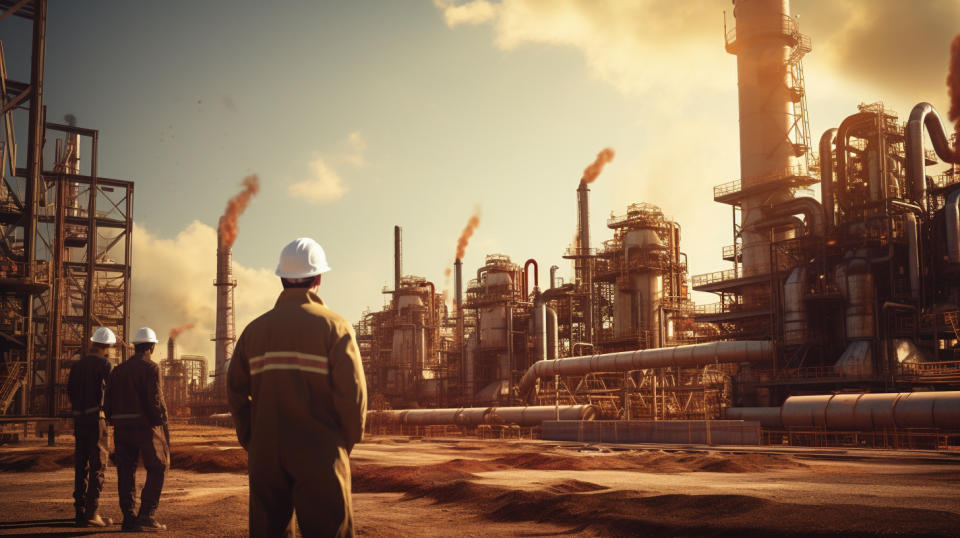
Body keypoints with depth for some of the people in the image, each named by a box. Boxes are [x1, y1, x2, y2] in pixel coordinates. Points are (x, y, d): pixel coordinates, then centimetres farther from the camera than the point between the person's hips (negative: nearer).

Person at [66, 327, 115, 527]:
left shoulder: (76, 365, 11)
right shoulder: (104, 364, -8)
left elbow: (70, 393, 14)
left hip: (79, 419, 6)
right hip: (97, 418, -6)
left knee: (81, 466, 11)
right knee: (98, 465, -3)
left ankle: (80, 511, 15)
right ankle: (92, 513, -6)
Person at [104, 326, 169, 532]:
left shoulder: (118, 370, 12)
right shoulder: (150, 368, -8)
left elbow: (108, 402, 10)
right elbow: (155, 401, -15)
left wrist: (115, 424, 17)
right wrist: (164, 426, -8)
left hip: (121, 427, 6)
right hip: (145, 425, -6)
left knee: (126, 471, 10)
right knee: (157, 469, 2)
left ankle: (128, 517, 11)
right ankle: (147, 516, -6)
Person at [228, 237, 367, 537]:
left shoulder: (255, 329, 8)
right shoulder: (334, 326, -5)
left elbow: (236, 391, 7)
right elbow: (352, 392, -12)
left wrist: (251, 442, 14)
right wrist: (348, 442, 1)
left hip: (265, 455, 4)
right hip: (319, 456, -4)